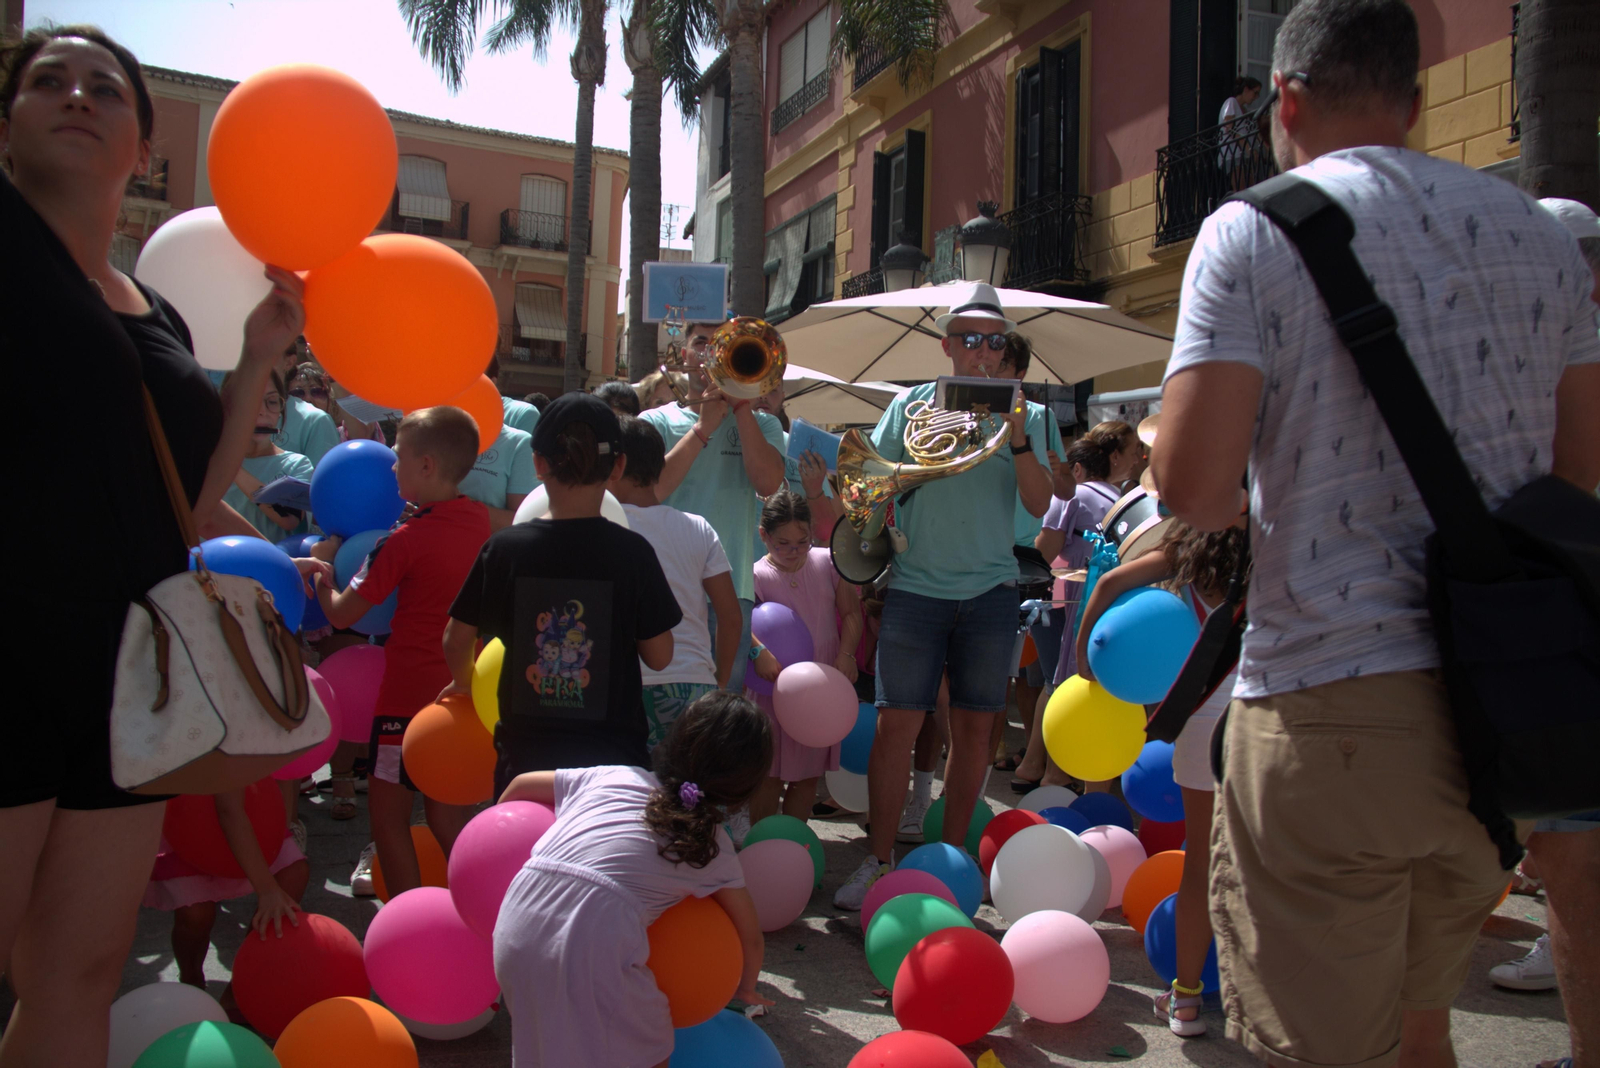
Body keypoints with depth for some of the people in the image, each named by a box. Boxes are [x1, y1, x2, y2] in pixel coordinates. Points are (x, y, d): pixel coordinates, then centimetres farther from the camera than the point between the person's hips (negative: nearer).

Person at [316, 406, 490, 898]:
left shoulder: (406, 540, -18)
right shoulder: (479, 520, 0)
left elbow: (342, 613, -11)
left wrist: (321, 577, 8)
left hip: (410, 695, -7)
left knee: (388, 812, 7)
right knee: (448, 811, 17)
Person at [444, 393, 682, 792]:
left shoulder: (503, 548, -6)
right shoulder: (633, 552, -11)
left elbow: (456, 641, 4)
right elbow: (659, 656, -4)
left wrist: (464, 683, 27)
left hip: (525, 755, 2)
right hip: (612, 755, -2)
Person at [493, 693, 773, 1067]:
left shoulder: (613, 777, 22)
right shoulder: (714, 847, 15)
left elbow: (520, 785, 36)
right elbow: (751, 938, 25)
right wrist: (746, 989, 46)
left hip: (515, 923, 4)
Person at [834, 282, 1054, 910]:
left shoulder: (1024, 415, 9)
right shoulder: (912, 404, 6)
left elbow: (1039, 504, -1)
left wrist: (1017, 438, -14)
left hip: (990, 592, 2)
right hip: (916, 587, -1)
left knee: (974, 727, 6)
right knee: (896, 723, -4)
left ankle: (951, 859, 20)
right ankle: (879, 861, 8)